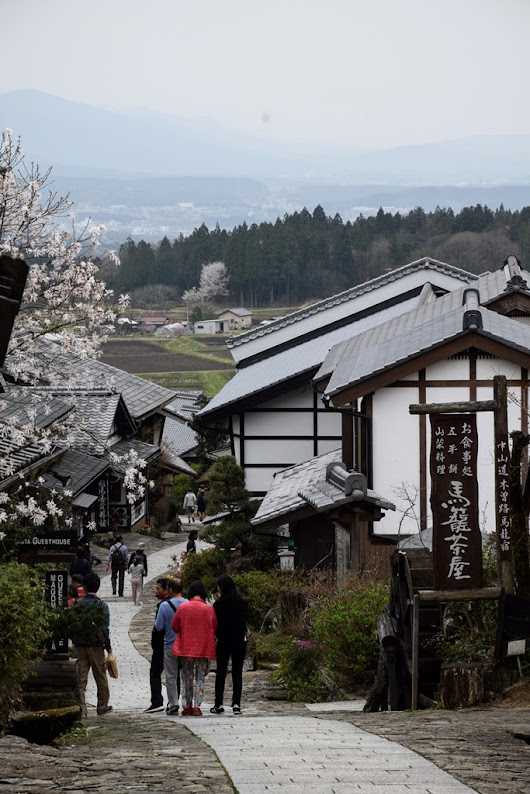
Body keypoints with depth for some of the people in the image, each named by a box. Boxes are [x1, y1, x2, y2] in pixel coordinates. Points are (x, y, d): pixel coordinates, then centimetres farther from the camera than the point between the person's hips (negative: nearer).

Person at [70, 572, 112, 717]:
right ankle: (102, 707, 22)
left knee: (81, 679, 3)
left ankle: (81, 709, -5)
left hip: (80, 646, 2)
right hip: (96, 646, -2)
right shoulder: (101, 605, -8)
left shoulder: (77, 604, 0)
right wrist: (108, 647, -1)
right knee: (101, 678, 12)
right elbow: (104, 629, -10)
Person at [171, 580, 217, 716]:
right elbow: (215, 629, 4)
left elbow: (174, 627, 3)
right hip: (204, 648, 0)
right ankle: (197, 706, -4)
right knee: (200, 678, 7)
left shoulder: (182, 608, -7)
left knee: (187, 678, 12)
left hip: (185, 648, 0)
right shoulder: (209, 609, -6)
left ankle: (187, 706, 13)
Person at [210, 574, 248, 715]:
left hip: (223, 641, -2)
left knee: (221, 672, 8)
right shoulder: (242, 603, -2)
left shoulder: (218, 604, -10)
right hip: (240, 640, 2)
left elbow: (215, 623, -6)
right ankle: (236, 704, -3)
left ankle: (218, 704, 6)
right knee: (237, 672, 5)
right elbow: (246, 619, 5)